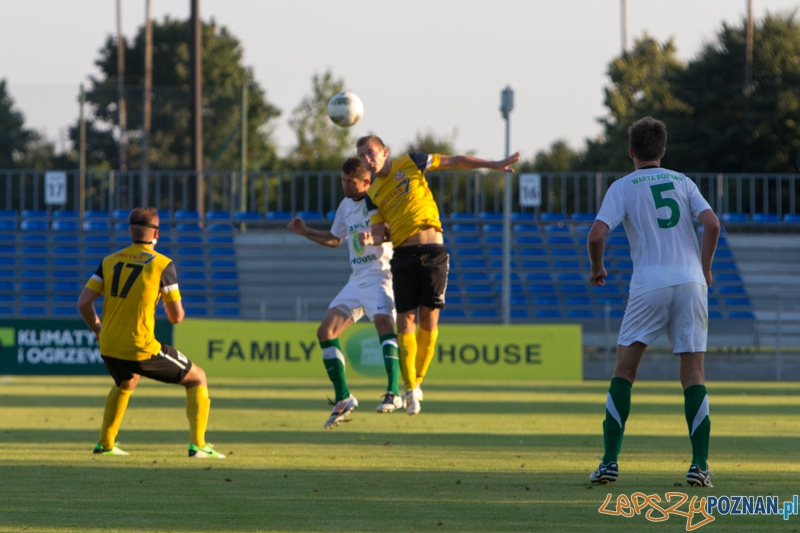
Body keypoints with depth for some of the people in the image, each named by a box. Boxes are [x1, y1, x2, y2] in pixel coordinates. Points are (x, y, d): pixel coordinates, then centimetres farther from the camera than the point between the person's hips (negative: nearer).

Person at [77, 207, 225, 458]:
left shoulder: (110, 261, 6)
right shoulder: (163, 265, -7)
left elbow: (83, 303, 2)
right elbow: (176, 317, -4)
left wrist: (99, 331, 19)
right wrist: (174, 310, 20)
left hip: (109, 350, 5)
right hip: (142, 351, -5)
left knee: (126, 384, 39)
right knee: (197, 379, 14)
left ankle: (105, 444, 37)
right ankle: (197, 444, 2)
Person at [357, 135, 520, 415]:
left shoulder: (410, 164, 6)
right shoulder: (373, 194, 12)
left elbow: (455, 161, 10)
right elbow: (379, 231, 6)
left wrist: (494, 165, 8)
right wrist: (370, 237, -19)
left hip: (432, 252, -2)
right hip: (403, 255, 2)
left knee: (429, 317, -3)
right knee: (405, 319, -6)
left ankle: (417, 381, 11)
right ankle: (410, 387, -1)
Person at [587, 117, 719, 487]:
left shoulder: (622, 188, 4)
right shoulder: (682, 182, 13)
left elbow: (596, 235, -8)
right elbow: (711, 224, -1)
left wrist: (596, 269, 11)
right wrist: (705, 269, 12)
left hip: (649, 286, -2)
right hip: (690, 282, 2)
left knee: (624, 369, 7)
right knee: (693, 374, 3)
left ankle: (610, 460, -1)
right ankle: (699, 464, -7)